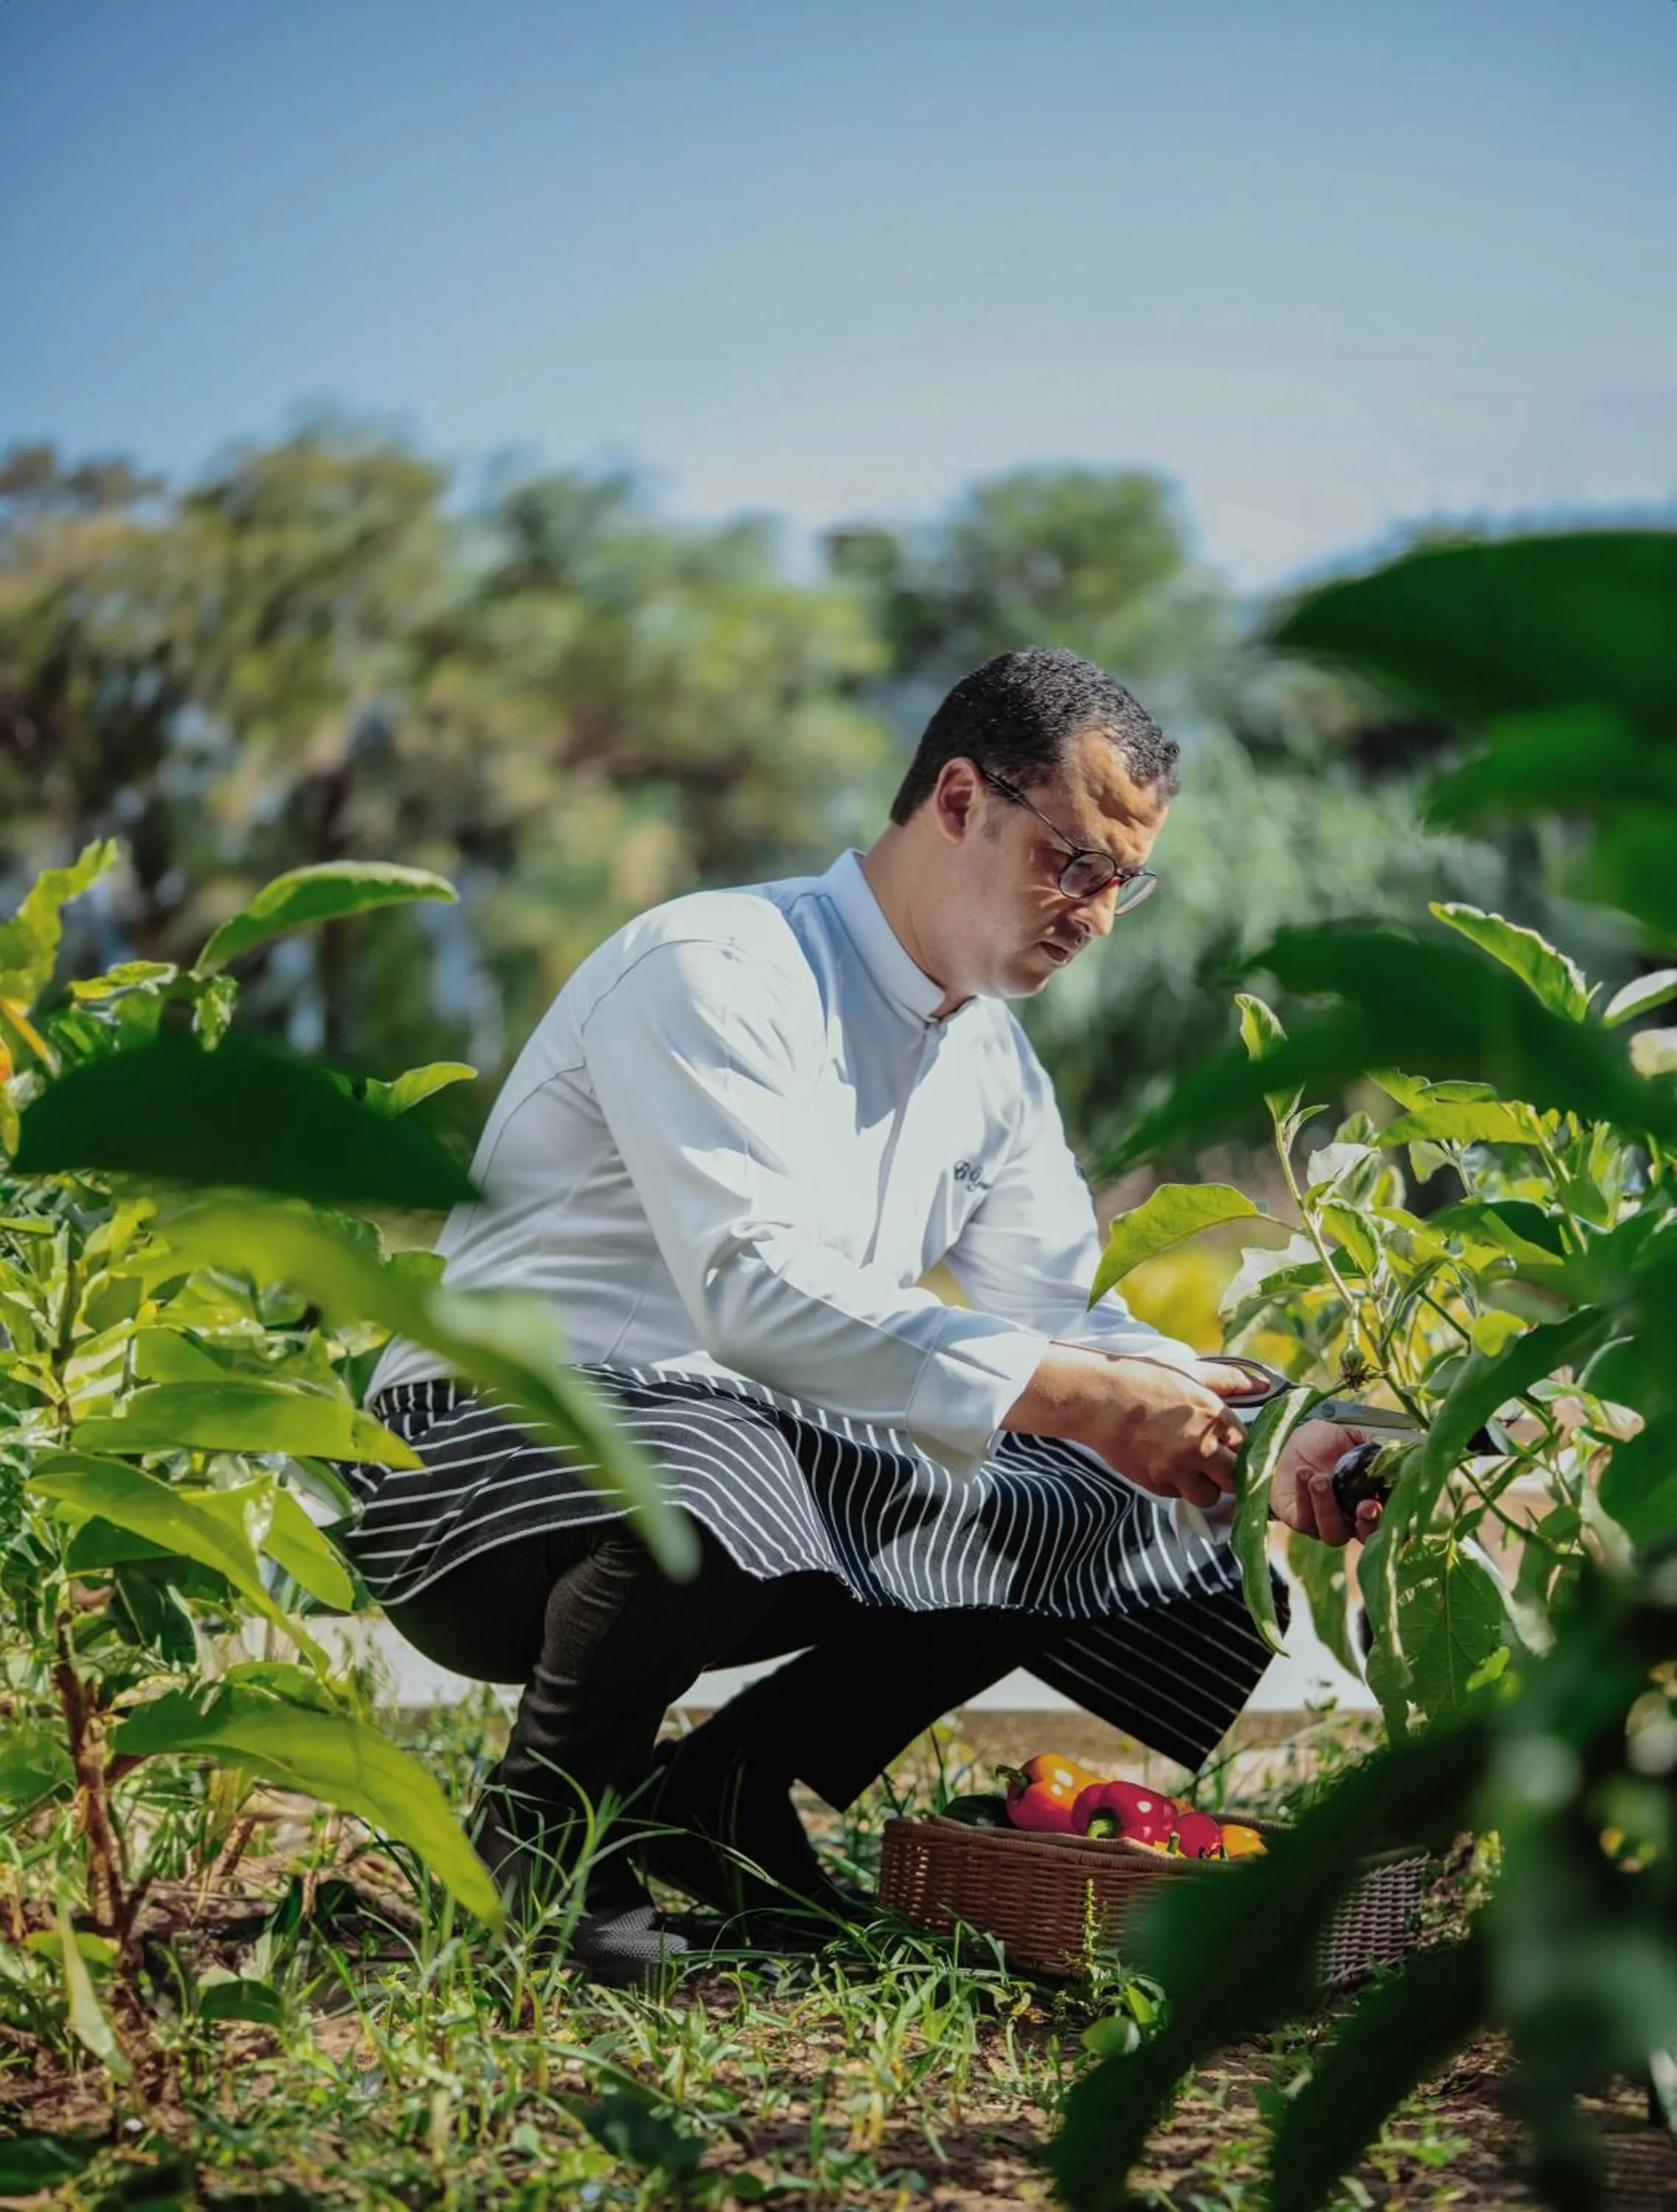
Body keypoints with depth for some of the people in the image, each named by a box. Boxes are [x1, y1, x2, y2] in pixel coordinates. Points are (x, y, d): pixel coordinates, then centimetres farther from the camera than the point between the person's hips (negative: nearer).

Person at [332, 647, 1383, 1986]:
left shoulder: (990, 1059, 10)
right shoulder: (716, 970, -19)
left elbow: (1067, 1315, 9)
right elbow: (756, 1289, -32)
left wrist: (1258, 1445, -9)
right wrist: (1062, 1392, -37)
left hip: (749, 1453, 8)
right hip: (487, 1452, -8)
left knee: (1100, 1512, -1)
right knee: (724, 1482, -41)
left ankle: (728, 1789, 6)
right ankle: (541, 1830, -10)